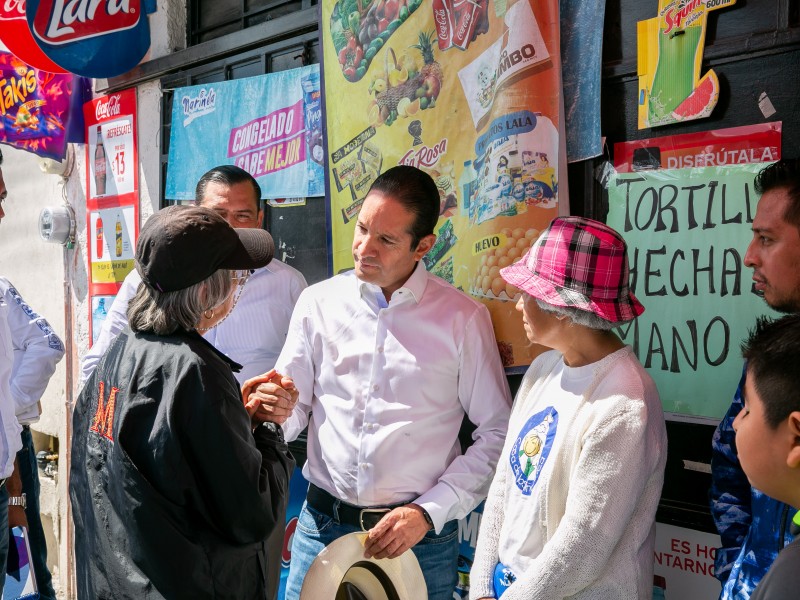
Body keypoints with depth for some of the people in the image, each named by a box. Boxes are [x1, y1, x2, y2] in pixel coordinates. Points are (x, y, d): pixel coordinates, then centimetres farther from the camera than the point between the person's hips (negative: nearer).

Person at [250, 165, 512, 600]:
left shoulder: (463, 318, -5)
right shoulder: (318, 303, 2)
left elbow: (497, 433, -2)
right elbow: (293, 414, 7)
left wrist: (429, 512, -9)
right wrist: (271, 409, -15)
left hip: (421, 534, -2)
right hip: (323, 525, 2)